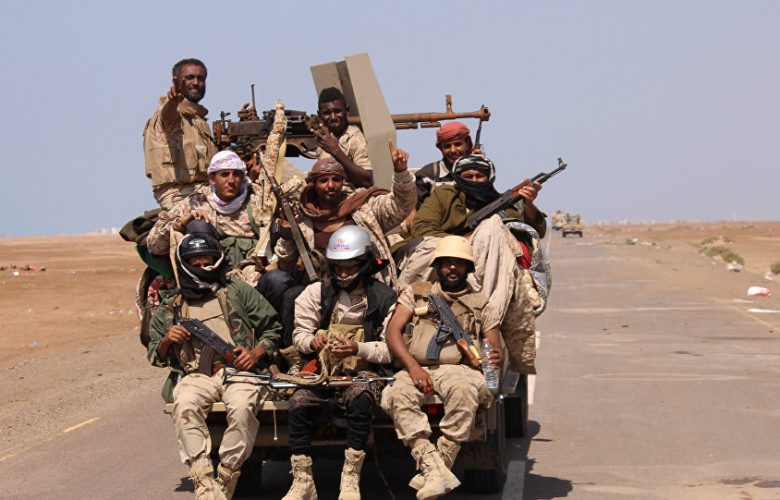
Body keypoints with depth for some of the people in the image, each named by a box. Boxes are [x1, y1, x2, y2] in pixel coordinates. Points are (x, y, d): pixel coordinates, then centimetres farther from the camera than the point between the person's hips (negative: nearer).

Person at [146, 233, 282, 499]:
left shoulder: (238, 292, 17)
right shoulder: (170, 309, 21)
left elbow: (272, 329, 15)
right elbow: (155, 357, 22)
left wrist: (256, 353, -3)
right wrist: (167, 341, 0)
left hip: (238, 370, -1)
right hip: (197, 375, 1)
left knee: (242, 407, -35)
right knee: (184, 405, -34)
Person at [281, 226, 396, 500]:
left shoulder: (384, 297, 1)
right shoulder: (318, 292, 10)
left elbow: (393, 349, -4)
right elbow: (298, 334, 14)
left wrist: (359, 349, -20)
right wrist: (312, 342, -10)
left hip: (363, 372, -3)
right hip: (322, 370, 3)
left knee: (360, 399, -36)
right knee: (299, 401, -26)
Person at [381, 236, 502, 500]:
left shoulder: (481, 305, 21)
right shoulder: (416, 293, 21)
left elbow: (496, 349, 16)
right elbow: (392, 331, 8)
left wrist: (494, 359, -11)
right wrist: (413, 367, -9)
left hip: (457, 369, -1)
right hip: (416, 368, 1)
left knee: (464, 389, -38)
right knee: (399, 395, -35)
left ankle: (441, 464, -36)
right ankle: (433, 467, -44)